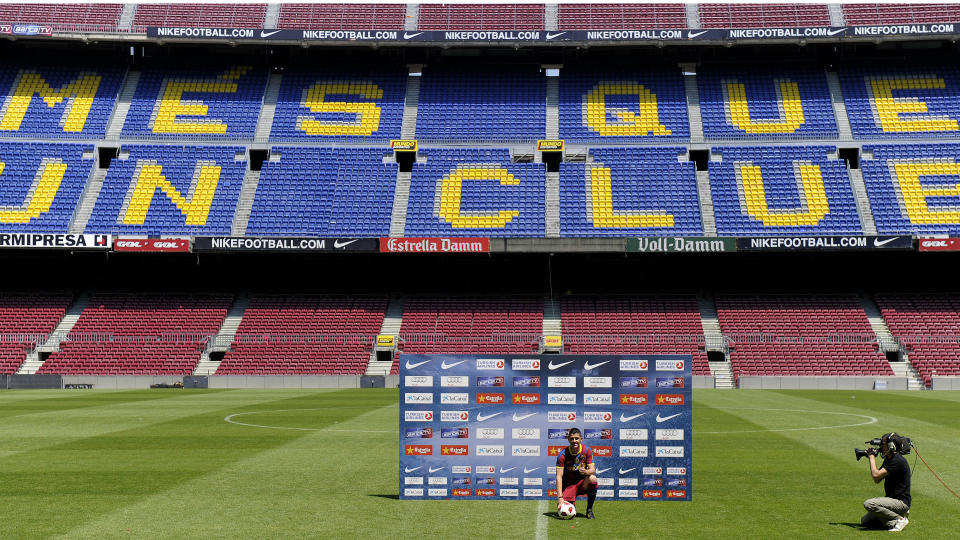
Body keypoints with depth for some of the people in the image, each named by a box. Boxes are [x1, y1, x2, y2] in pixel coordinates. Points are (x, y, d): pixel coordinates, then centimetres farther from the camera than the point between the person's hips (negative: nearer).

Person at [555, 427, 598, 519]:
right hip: (569, 484, -1)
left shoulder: (586, 451, -10)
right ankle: (571, 503, 18)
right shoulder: (562, 455, -16)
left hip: (583, 483, 1)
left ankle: (589, 509, -14)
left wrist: (586, 472, -39)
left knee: (592, 478, -34)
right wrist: (560, 497, -30)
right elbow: (559, 477, -20)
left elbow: (592, 469, -13)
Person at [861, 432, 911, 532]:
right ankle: (898, 513, 12)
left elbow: (876, 475, -25)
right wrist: (872, 459, 5)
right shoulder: (888, 459, 11)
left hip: (901, 502, -9)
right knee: (864, 521, 4)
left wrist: (872, 457, -10)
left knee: (868, 504, -28)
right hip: (892, 499, 9)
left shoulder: (898, 461, -20)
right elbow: (877, 480, 13)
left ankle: (900, 519, -12)